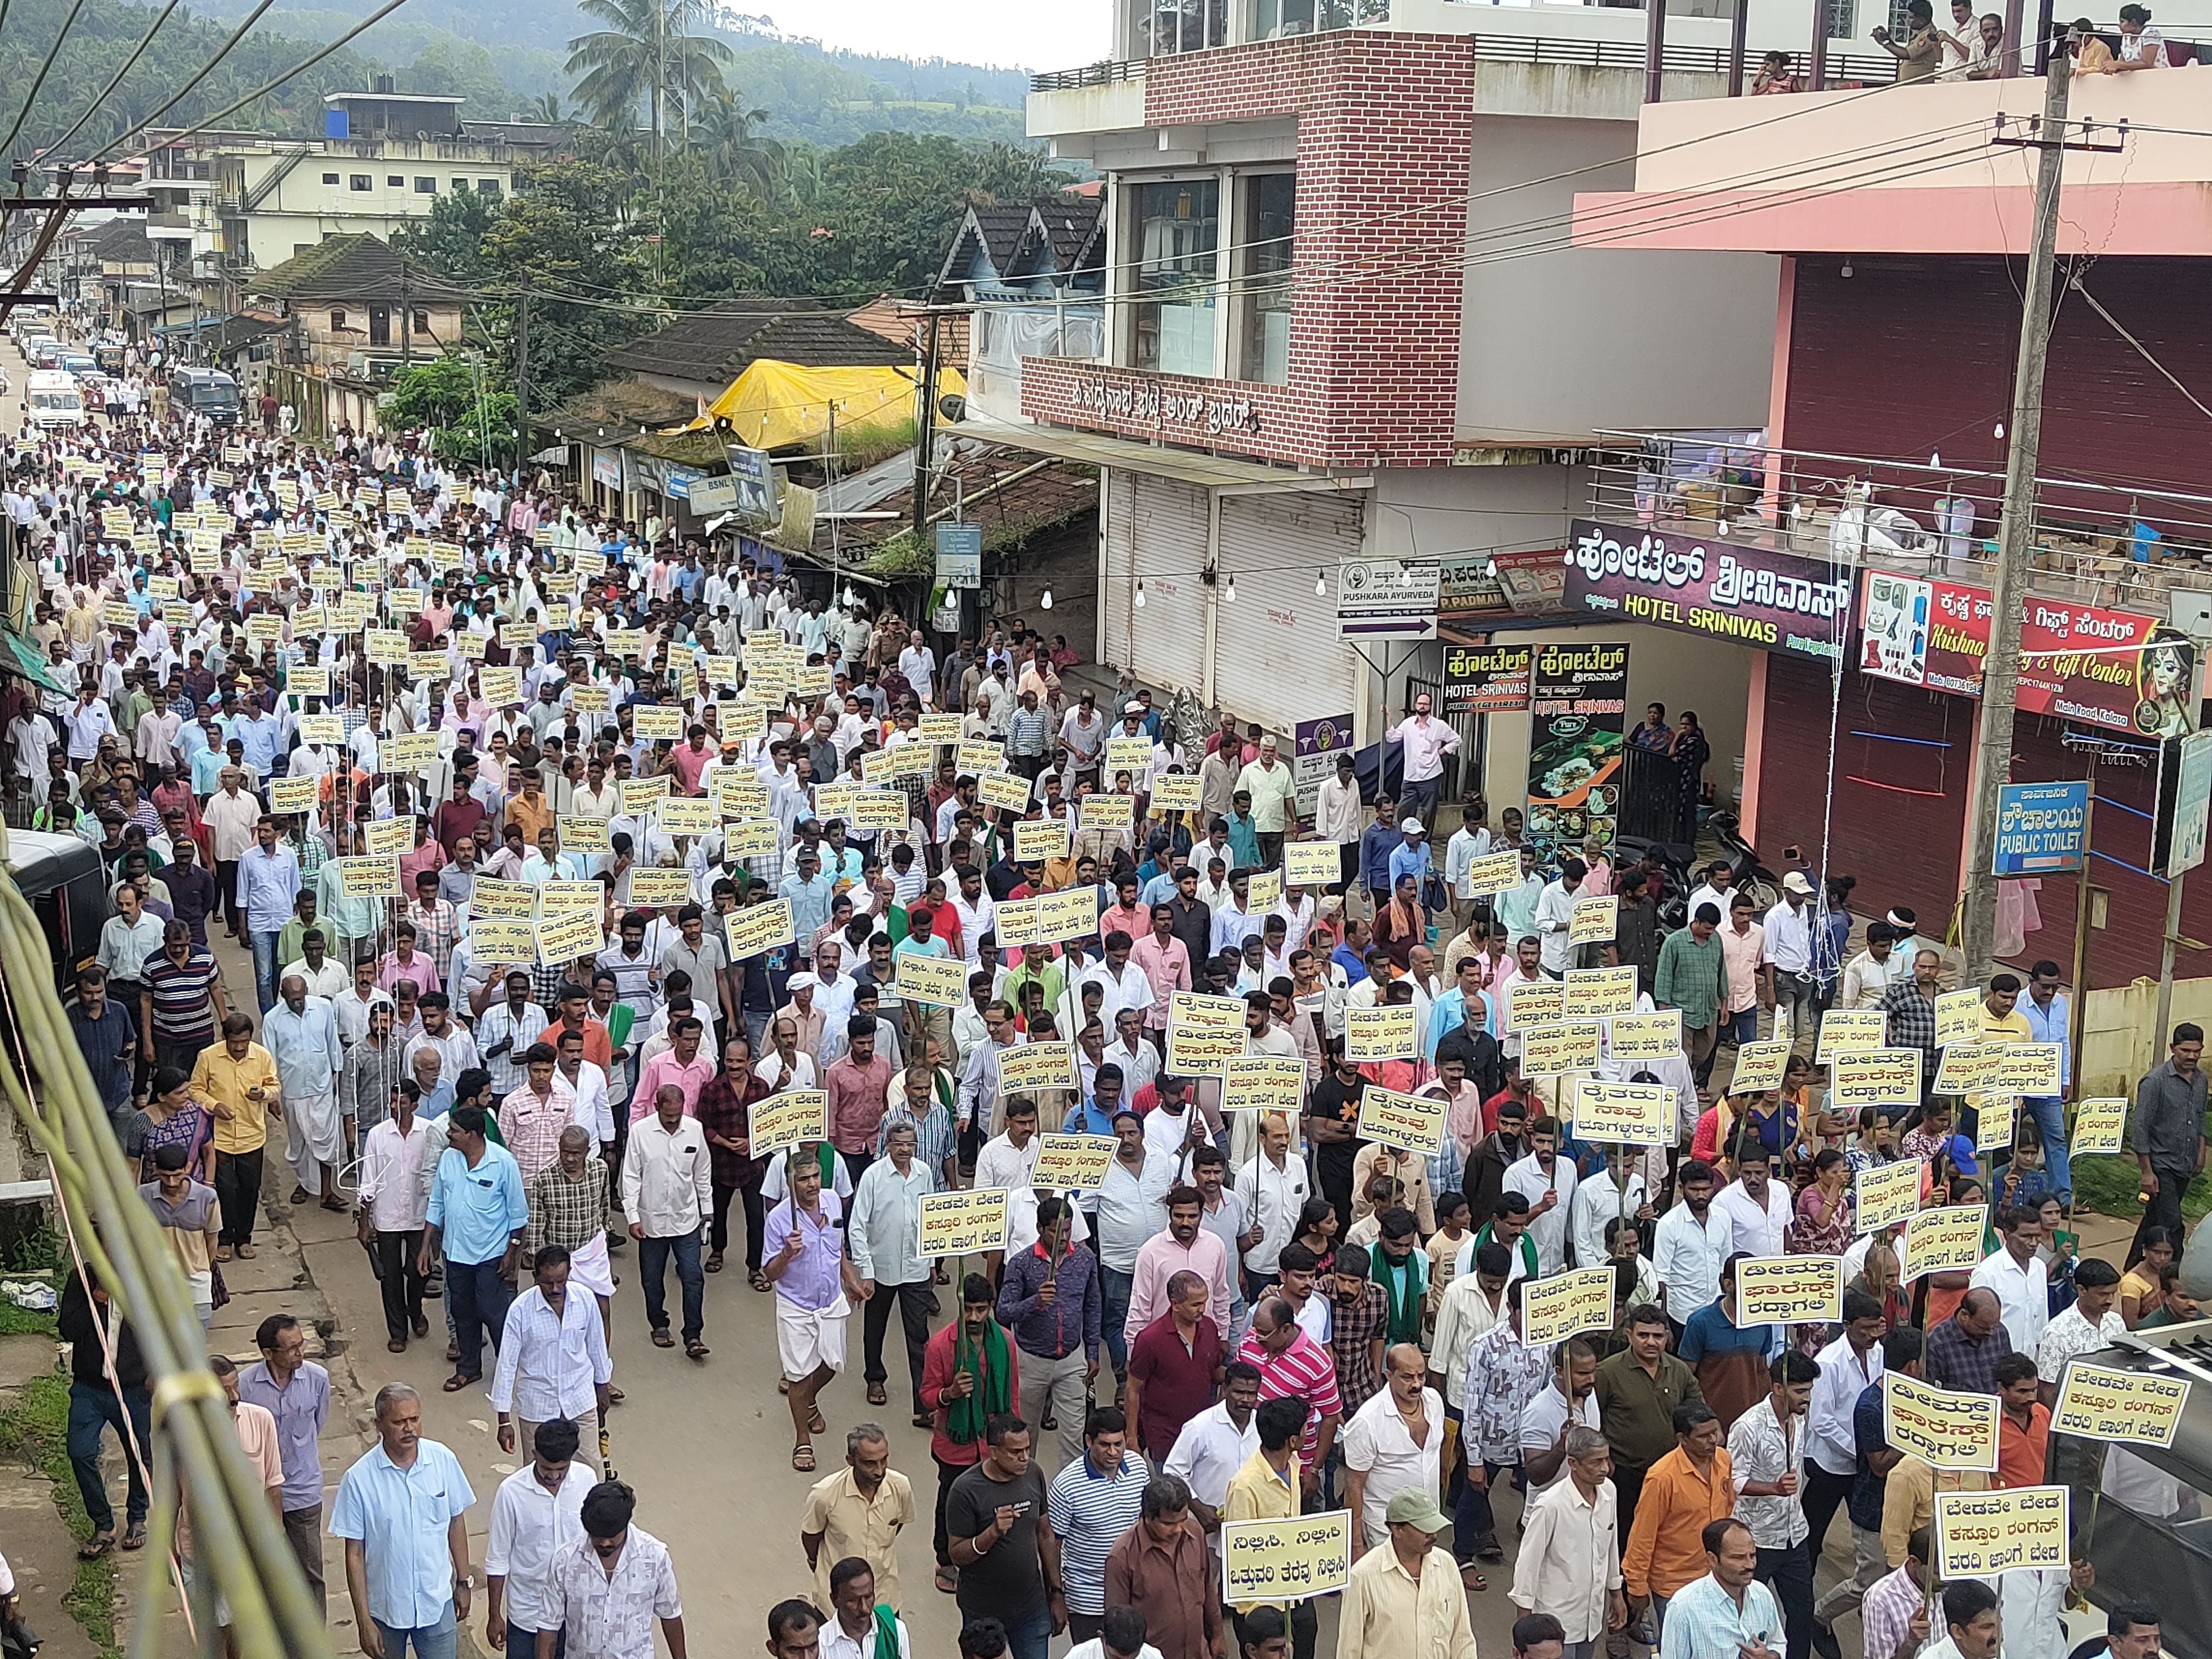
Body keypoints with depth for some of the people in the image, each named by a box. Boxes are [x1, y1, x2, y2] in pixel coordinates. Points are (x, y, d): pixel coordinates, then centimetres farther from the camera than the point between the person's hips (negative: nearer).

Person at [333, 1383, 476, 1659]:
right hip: (385, 1607, -1)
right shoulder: (359, 1478, -17)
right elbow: (355, 1553, -12)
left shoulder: (444, 1461, -10)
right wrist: (363, 1620, -11)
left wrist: (464, 1581, 9)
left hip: (437, 1603, 1)